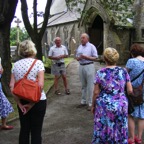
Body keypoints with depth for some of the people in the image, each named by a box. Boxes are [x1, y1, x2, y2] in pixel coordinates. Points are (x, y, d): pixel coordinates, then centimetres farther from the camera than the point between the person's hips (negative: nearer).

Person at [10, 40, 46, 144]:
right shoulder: (38, 63, -10)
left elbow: (12, 86, -3)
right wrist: (32, 103, -12)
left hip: (22, 101, 4)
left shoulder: (16, 65, 2)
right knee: (36, 131, 7)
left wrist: (19, 103, -1)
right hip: (38, 101, -4)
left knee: (24, 129, 15)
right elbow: (40, 85, -18)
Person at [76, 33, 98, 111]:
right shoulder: (79, 47, 13)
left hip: (89, 66, -6)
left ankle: (90, 103, 5)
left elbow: (95, 58, -9)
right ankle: (83, 101, 24)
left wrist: (86, 57, -20)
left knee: (90, 86, -2)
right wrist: (79, 58, -6)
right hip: (81, 66, 6)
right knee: (83, 85, 14)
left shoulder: (91, 46, -5)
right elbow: (77, 57, 17)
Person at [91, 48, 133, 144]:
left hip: (104, 107, -2)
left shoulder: (100, 73, -12)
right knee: (119, 131, 17)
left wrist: (93, 105, 6)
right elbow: (130, 91, -4)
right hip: (121, 106, 2)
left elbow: (96, 92, -8)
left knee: (104, 130, 13)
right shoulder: (123, 71, -6)